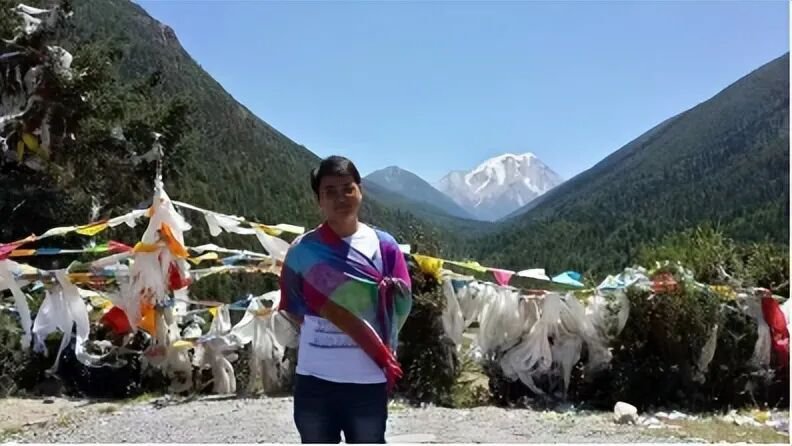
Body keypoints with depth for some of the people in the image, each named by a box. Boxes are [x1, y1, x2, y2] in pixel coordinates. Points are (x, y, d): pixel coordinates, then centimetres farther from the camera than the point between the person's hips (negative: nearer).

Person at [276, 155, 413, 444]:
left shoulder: (383, 245, -1)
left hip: (368, 380, 0)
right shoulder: (303, 250, -1)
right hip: (315, 379, 1)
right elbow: (290, 306, 2)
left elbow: (401, 304, -1)